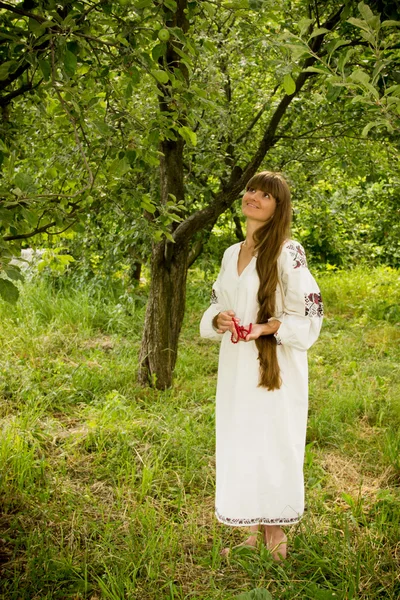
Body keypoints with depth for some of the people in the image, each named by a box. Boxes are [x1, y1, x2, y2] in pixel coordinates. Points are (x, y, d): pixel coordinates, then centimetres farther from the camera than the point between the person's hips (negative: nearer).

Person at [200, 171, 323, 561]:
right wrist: (219, 320, -5)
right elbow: (216, 305, 18)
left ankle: (276, 537, 16)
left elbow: (310, 312, -10)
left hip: (275, 367, -6)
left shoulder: (288, 253, -9)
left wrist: (266, 327, -23)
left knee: (271, 445, -1)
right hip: (236, 367, 6)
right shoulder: (231, 254, 12)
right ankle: (254, 534, 24)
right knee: (239, 446, 10)